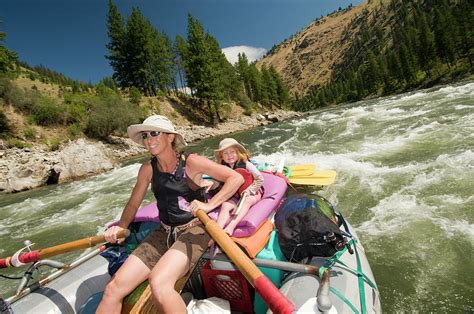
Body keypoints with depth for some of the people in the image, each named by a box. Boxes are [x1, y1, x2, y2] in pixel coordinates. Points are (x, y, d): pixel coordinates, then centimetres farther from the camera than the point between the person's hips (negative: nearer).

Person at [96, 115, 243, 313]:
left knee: (159, 283, -29)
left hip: (193, 231, -5)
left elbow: (236, 178, -15)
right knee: (113, 289, -7)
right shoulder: (148, 169, 3)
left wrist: (210, 205, -23)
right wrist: (120, 227, -2)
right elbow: (134, 203, 15)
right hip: (164, 233, 5)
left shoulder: (190, 162, -12)